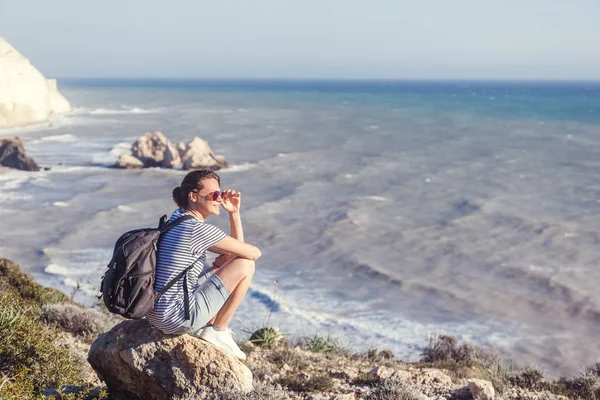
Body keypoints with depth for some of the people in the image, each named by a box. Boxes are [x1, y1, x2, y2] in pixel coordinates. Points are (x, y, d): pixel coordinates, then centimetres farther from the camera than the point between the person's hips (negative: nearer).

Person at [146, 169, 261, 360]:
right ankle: (217, 331, 6)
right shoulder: (199, 229, -18)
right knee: (245, 265, -4)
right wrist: (223, 261, 7)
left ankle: (203, 327, 18)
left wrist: (234, 212, 8)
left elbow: (237, 248, 17)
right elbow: (254, 253, -10)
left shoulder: (179, 219, 11)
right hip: (177, 319, -10)